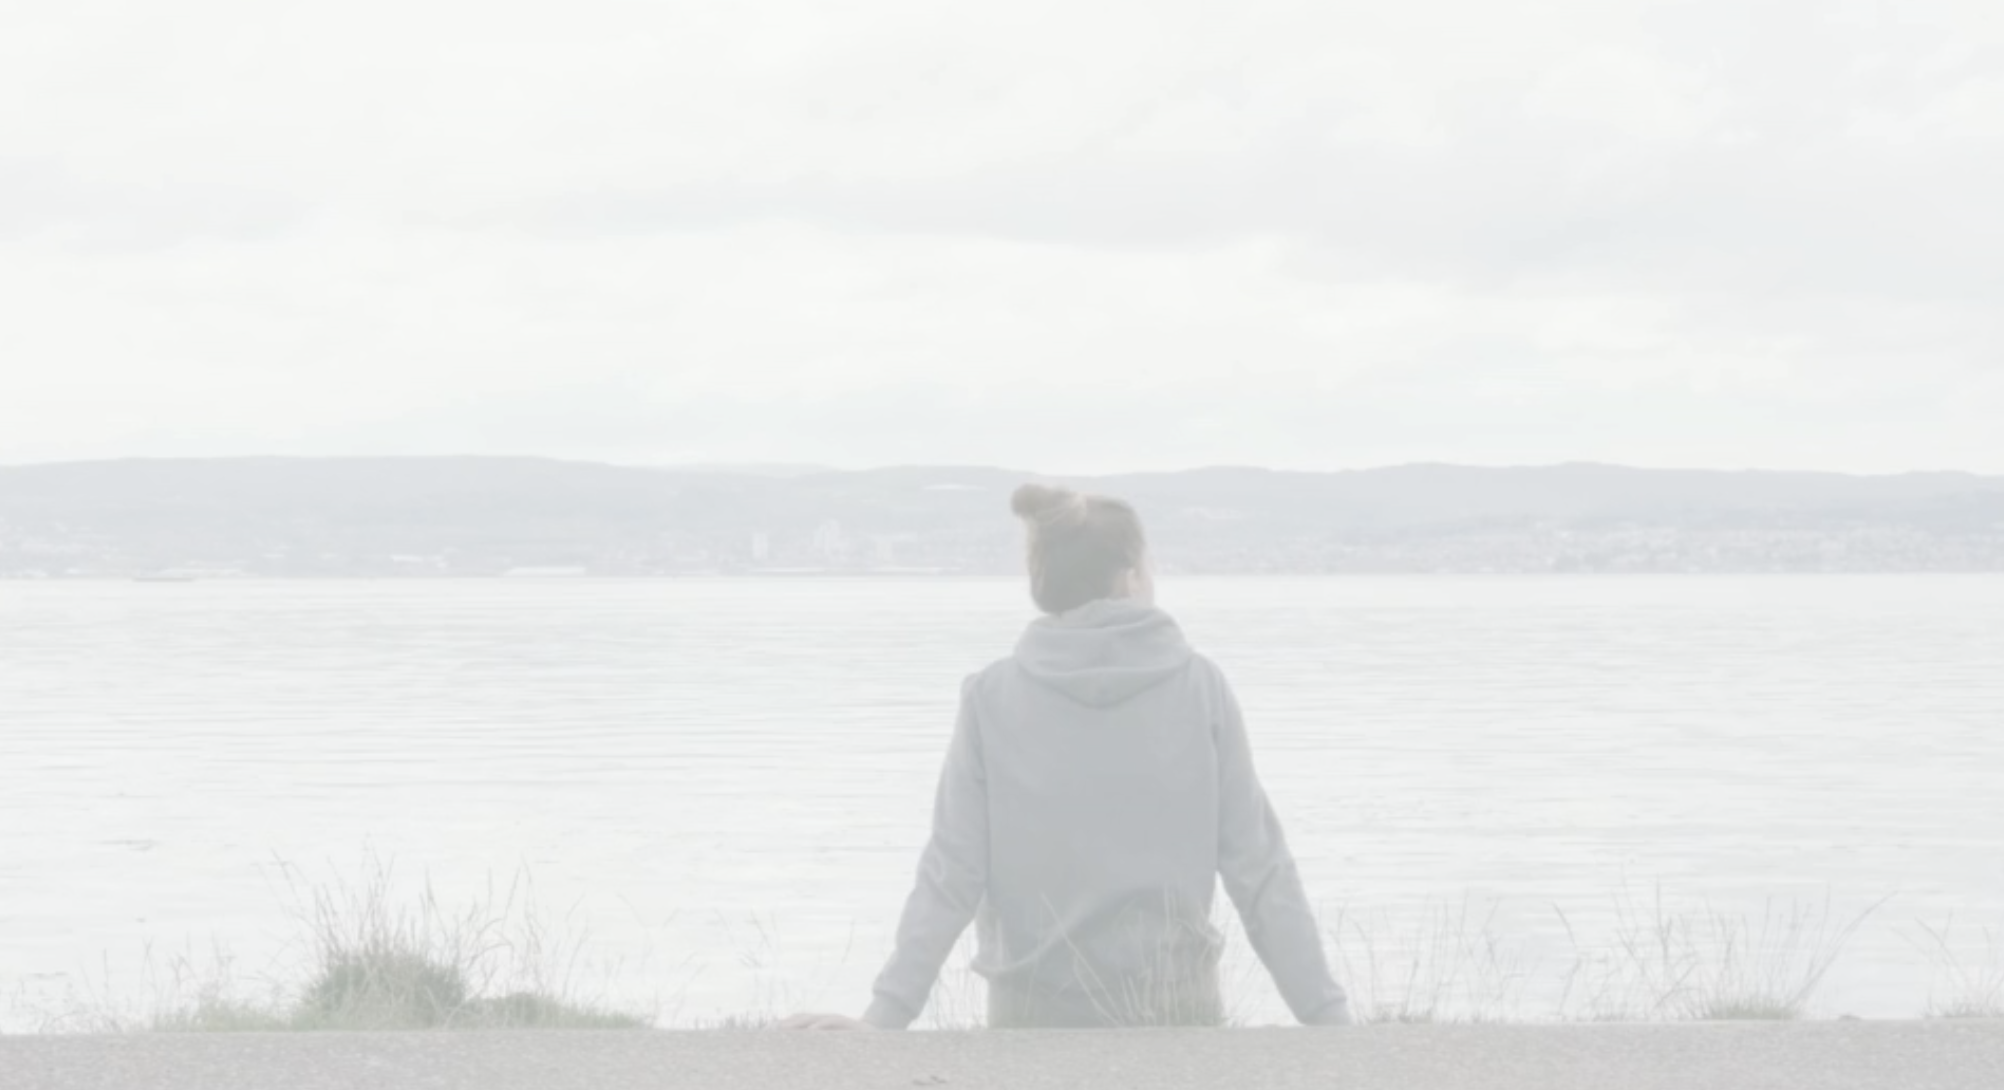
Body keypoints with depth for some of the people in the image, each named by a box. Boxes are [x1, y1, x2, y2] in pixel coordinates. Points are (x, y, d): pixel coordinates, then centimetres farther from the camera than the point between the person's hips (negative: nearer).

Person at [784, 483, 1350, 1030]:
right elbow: (1260, 871, -6)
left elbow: (951, 875, -8)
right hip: (1176, 1007, 0)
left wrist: (887, 1012, -7)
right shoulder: (1199, 687, -3)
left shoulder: (993, 698, -3)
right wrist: (1327, 1014, -3)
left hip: (1038, 1015, 1)